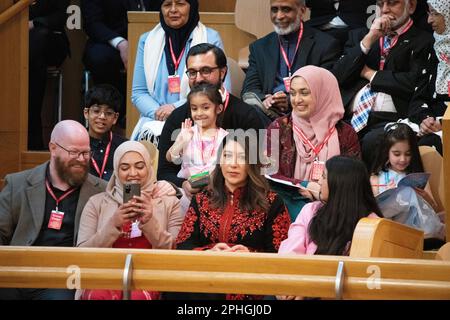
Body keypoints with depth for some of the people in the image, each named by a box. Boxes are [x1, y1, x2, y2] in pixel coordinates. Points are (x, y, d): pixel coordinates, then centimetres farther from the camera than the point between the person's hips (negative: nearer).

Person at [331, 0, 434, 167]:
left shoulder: (423, 41, 11)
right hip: (350, 117, 3)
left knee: (372, 141, -37)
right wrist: (368, 40, 2)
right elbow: (337, 76, 11)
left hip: (389, 119, -3)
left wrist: (370, 73, 5)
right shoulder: (358, 35, 25)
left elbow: (415, 82, -5)